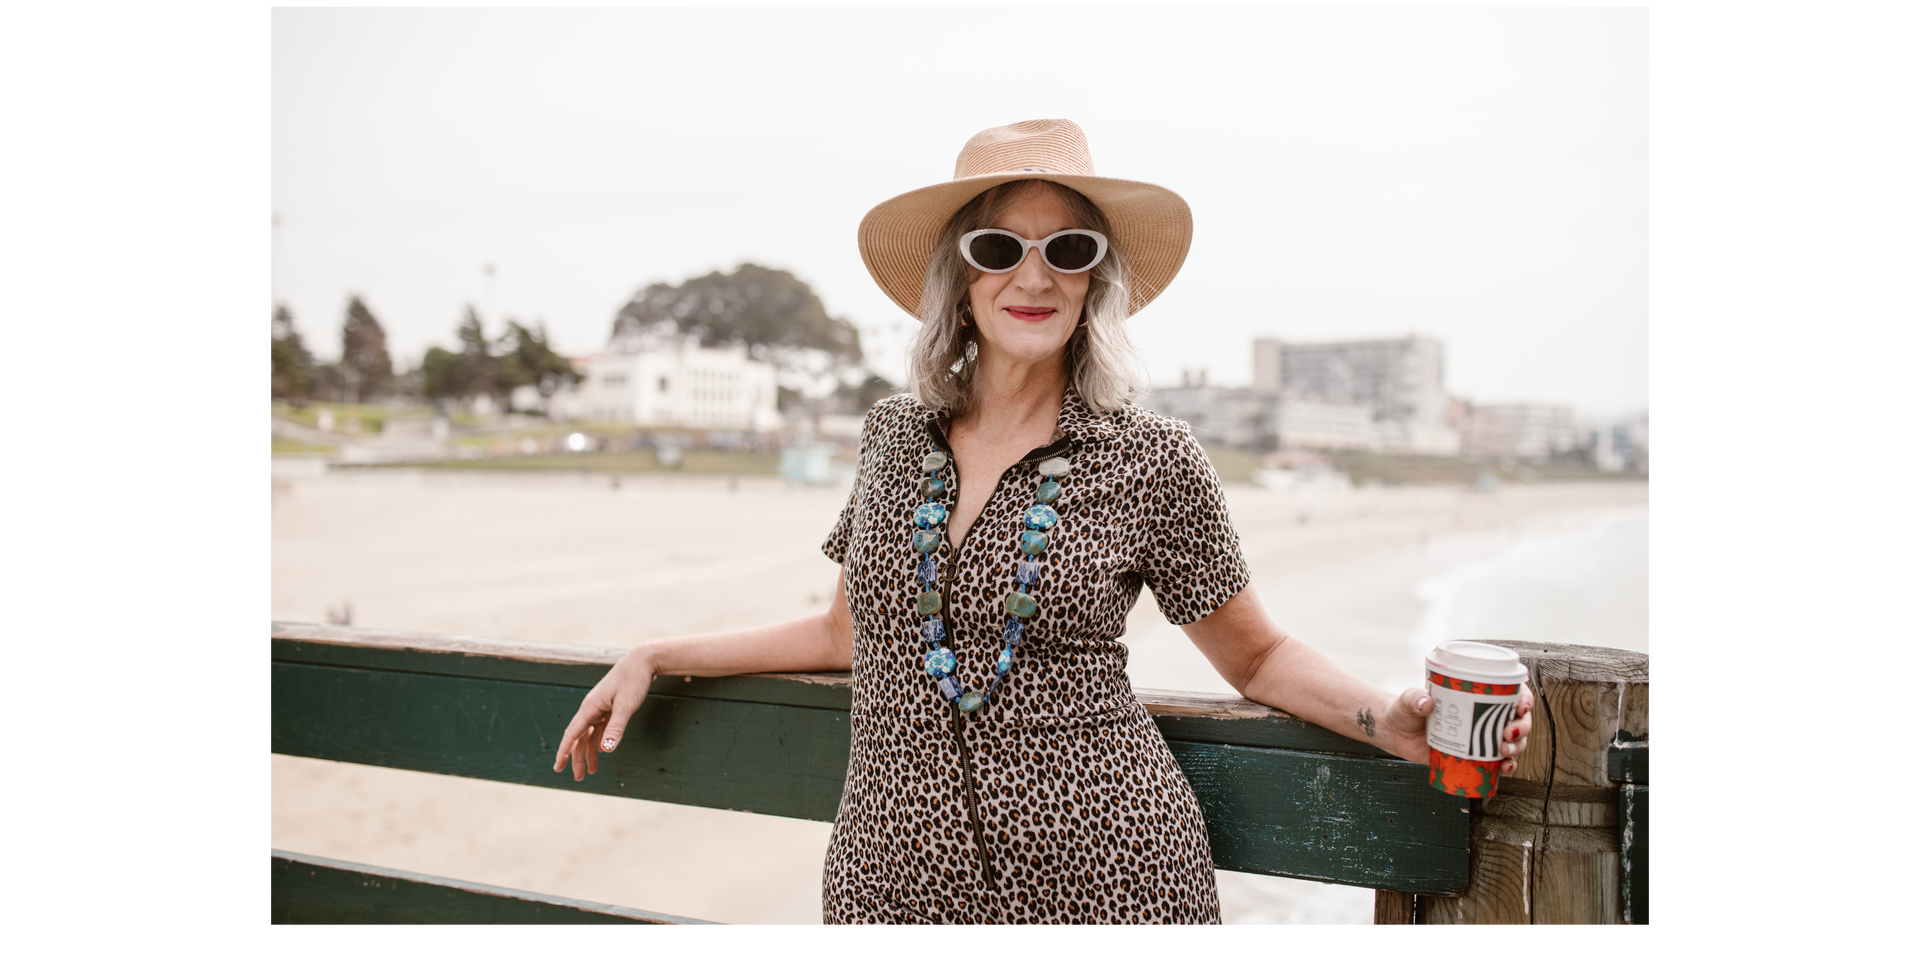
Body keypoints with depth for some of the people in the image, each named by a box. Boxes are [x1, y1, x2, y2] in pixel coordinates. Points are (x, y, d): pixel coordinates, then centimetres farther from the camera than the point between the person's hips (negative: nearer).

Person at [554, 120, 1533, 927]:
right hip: (893, 876, 3)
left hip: (1101, 876, -2)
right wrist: (658, 655, 11)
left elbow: (1257, 654, 4)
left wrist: (1390, 719, -14)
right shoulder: (895, 433, 2)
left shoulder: (1152, 459, -7)